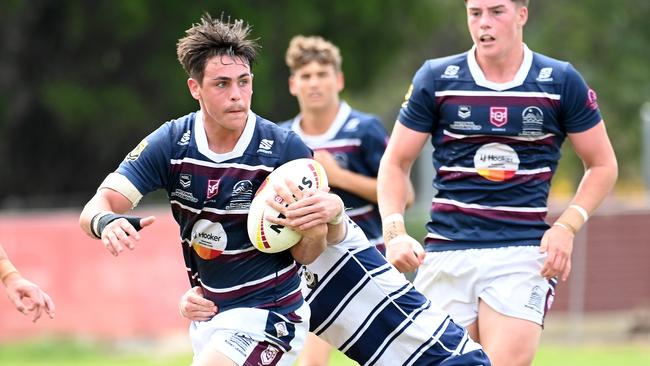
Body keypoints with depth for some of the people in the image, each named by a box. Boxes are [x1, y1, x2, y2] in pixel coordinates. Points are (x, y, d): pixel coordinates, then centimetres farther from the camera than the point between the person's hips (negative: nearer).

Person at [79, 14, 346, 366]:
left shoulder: (287, 149, -17)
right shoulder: (169, 144, -9)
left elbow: (304, 255, -11)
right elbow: (98, 206, -14)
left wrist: (315, 226, -34)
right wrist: (106, 222, -38)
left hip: (267, 314, -5)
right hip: (209, 317, 5)